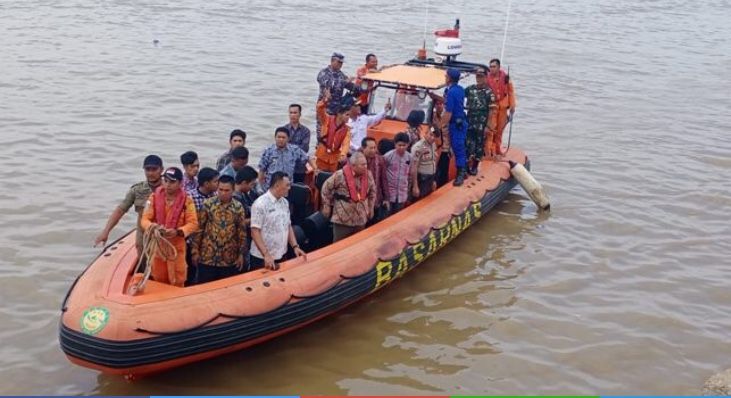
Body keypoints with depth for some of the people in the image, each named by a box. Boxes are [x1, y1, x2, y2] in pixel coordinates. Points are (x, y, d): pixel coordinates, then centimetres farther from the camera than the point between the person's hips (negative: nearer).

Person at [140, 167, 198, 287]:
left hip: (177, 245, -2)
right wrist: (151, 226, -29)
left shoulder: (186, 200, -12)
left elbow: (193, 223, -12)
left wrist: (177, 232, -29)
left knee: (176, 282, 6)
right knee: (159, 279, 18)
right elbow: (145, 219, -6)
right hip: (157, 244, 2)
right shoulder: (155, 196, -6)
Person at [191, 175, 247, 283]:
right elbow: (198, 228, -1)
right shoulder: (208, 204, -4)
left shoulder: (238, 207, 0)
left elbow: (242, 232, 4)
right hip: (207, 256, -1)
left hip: (229, 259, 1)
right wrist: (195, 251, -2)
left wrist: (241, 254, 2)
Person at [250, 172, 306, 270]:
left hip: (281, 256, 7)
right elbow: (255, 232, -17)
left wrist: (295, 246, 4)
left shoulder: (284, 202, 7)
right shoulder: (260, 204, -15)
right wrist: (266, 254, -23)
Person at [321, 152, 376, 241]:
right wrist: (327, 206, -1)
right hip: (342, 219, -5)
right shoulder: (340, 175, -16)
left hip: (361, 219, 5)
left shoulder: (368, 175, -1)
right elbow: (326, 188, -5)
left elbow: (372, 191, 16)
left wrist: (370, 208, 15)